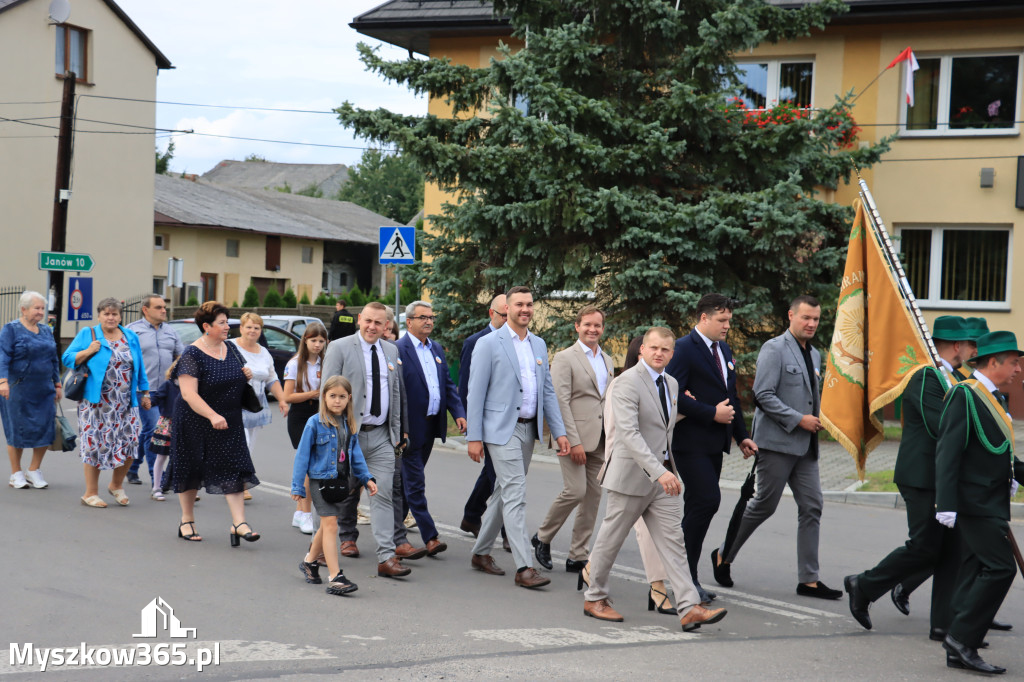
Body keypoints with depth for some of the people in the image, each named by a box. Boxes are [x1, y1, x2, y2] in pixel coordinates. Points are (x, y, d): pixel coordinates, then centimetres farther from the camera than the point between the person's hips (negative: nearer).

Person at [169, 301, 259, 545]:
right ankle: (187, 521, 24)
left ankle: (239, 523, -6)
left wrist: (245, 376, -1)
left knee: (234, 470, -3)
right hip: (196, 424, -5)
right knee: (191, 470, 8)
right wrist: (213, 416, -31)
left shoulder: (229, 348, 7)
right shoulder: (193, 355, -15)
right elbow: (188, 393, -22)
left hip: (229, 424, 6)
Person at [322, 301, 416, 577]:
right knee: (347, 492, 10)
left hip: (381, 436, 3)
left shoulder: (391, 351, 12)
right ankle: (347, 538, 33)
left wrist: (397, 430, 13)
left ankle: (387, 557, -9)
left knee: (384, 493, -6)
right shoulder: (339, 348, -3)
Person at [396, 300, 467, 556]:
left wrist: (458, 413, 2)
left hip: (432, 425, 8)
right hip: (410, 427, -7)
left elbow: (448, 384, 16)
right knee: (415, 482, -3)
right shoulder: (398, 350, -11)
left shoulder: (437, 349, 14)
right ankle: (429, 537, -4)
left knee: (409, 479, 16)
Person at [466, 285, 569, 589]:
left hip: (529, 428, 7)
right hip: (502, 429, -6)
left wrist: (559, 431, 7)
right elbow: (476, 392, -7)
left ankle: (481, 552, 27)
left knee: (504, 493, 14)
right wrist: (474, 437, -11)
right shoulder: (489, 344, -5)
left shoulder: (539, 345, 13)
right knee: (515, 496, -11)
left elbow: (548, 391, 15)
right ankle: (524, 567, -11)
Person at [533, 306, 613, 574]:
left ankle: (578, 557, 12)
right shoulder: (564, 358, -5)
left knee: (593, 496, 5)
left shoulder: (608, 361, 17)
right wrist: (573, 441, -18)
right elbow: (561, 402, -12)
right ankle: (543, 537, 9)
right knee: (575, 490, -13)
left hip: (601, 441, 7)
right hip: (575, 436, -7)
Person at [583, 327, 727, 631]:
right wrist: (658, 471, -33)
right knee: (611, 539, 6)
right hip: (632, 475, -7)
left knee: (673, 541, 1)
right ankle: (594, 598, 23)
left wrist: (668, 469, 19)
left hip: (663, 474, 7)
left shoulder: (672, 384, 11)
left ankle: (689, 608, -3)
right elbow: (628, 432, -26)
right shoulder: (627, 382, -15)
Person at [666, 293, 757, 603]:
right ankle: (684, 573, -4)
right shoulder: (684, 349, -10)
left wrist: (742, 435, 17)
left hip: (714, 444, 9)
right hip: (691, 442, -8)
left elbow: (731, 397, 24)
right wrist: (712, 413, -17)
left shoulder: (724, 350, 17)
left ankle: (687, 576, 17)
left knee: (698, 506, 10)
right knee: (707, 500, -15)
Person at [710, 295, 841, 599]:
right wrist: (799, 419, -17)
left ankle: (809, 579, 7)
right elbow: (763, 395, -17)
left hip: (805, 446, 8)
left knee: (812, 506, 2)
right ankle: (723, 556, 18)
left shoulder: (814, 355, 17)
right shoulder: (774, 349, -9)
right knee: (764, 505, -1)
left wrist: (816, 420, 9)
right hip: (777, 442, -8)